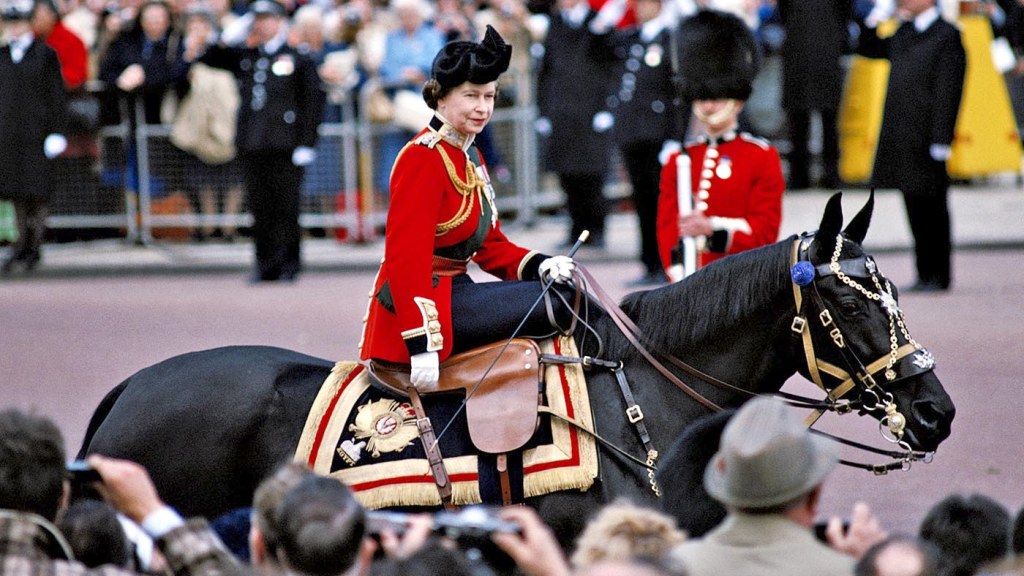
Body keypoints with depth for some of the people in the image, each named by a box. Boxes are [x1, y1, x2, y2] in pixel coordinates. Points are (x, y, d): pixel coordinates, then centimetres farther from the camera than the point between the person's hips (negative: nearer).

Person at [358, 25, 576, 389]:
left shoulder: (470, 157, 16)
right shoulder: (423, 158, -14)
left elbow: (490, 246, 19)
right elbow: (406, 257, -21)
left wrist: (539, 265, -2)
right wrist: (422, 343, -27)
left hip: (456, 292, 10)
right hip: (428, 303, -10)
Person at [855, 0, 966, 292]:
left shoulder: (947, 36, -9)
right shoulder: (903, 33, 14)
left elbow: (948, 92, -13)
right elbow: (868, 49, 27)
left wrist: (940, 142, -17)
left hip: (926, 142, -7)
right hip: (903, 142, 7)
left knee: (932, 210, 0)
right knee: (915, 210, 10)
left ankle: (939, 276, 7)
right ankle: (925, 275, 16)